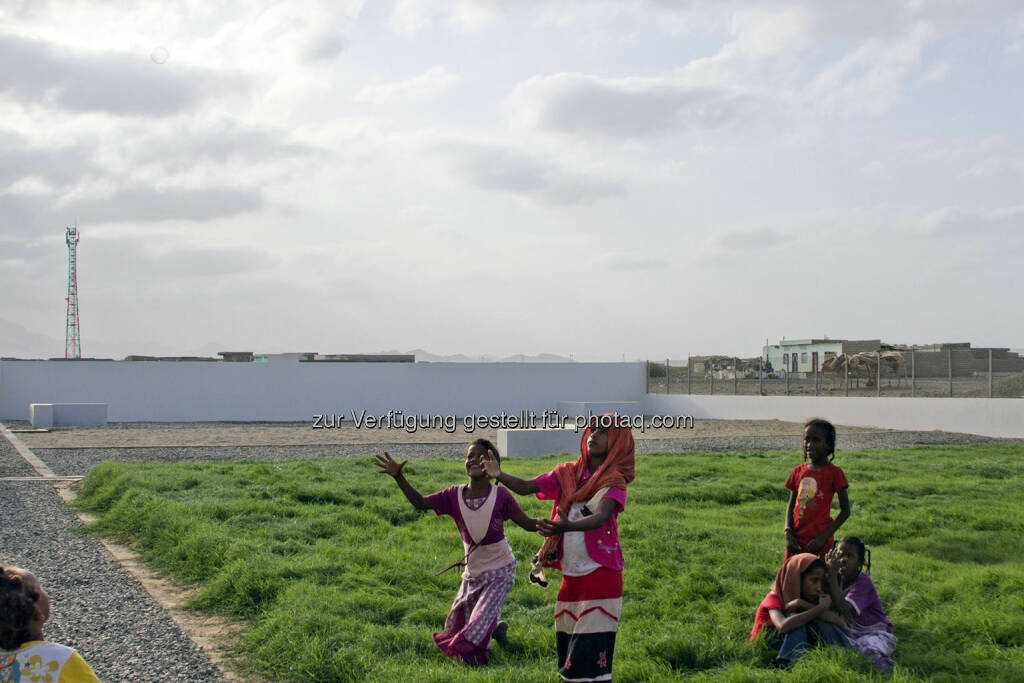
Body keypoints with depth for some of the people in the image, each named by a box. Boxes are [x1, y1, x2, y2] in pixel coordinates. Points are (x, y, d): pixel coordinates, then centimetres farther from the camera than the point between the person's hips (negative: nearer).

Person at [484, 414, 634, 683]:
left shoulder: (614, 481, -6)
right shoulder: (567, 474, 9)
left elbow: (600, 517, -24)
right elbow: (526, 487, 0)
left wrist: (566, 526, -43)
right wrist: (500, 475, -20)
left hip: (600, 575, -5)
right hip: (571, 576, 5)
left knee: (592, 653, -10)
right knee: (567, 646, 10)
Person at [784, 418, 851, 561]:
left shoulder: (834, 472, -4)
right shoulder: (798, 471, 10)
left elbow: (845, 511, -3)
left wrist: (823, 538, -11)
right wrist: (788, 532, -2)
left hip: (819, 541, -4)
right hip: (796, 541, 4)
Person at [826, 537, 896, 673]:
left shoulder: (863, 582, -17)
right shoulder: (838, 578, 3)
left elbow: (843, 607, -30)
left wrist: (832, 573, -29)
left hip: (874, 634, -5)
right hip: (849, 634, 5)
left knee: (870, 651, -37)